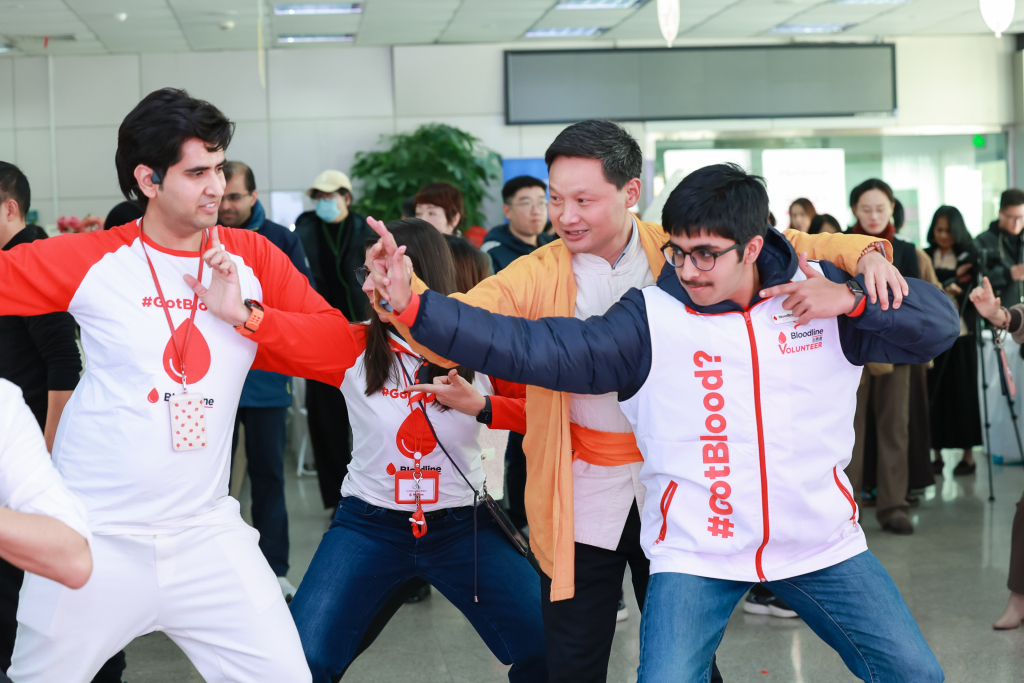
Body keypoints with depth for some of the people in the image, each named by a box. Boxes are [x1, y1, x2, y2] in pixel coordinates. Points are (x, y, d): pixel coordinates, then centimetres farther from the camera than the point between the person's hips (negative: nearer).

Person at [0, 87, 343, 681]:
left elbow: (338, 340, -3)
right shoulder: (91, 260, -5)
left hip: (207, 532, 2)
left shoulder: (252, 257, 2)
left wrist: (248, 314, -14)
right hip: (95, 537, -1)